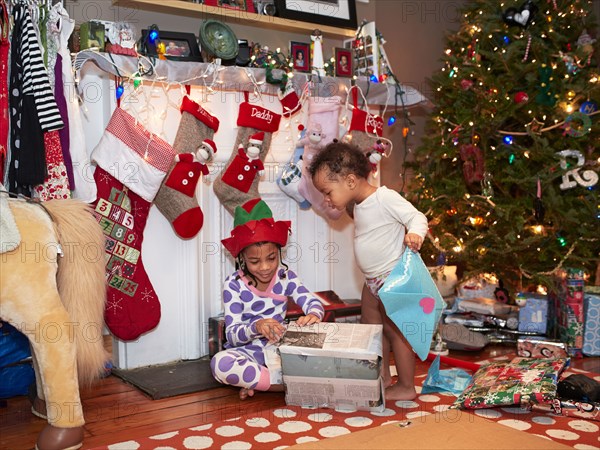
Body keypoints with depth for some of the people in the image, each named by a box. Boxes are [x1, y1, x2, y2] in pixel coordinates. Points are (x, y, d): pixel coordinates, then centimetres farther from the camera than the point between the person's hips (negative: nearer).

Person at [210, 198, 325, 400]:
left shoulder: (285, 277, 0)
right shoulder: (234, 285, -10)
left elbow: (312, 301, -7)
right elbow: (232, 335, -14)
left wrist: (313, 314, -33)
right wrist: (256, 327, -37)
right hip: (247, 350, -3)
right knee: (220, 363, -36)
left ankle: (254, 381, -19)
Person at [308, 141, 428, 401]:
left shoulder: (385, 198, -20)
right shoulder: (359, 205, 6)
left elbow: (417, 217, -20)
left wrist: (414, 234, -36)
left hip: (394, 279, -9)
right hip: (373, 282, 10)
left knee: (395, 331, -1)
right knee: (370, 330, 17)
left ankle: (406, 387, 13)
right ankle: (383, 378, 31)